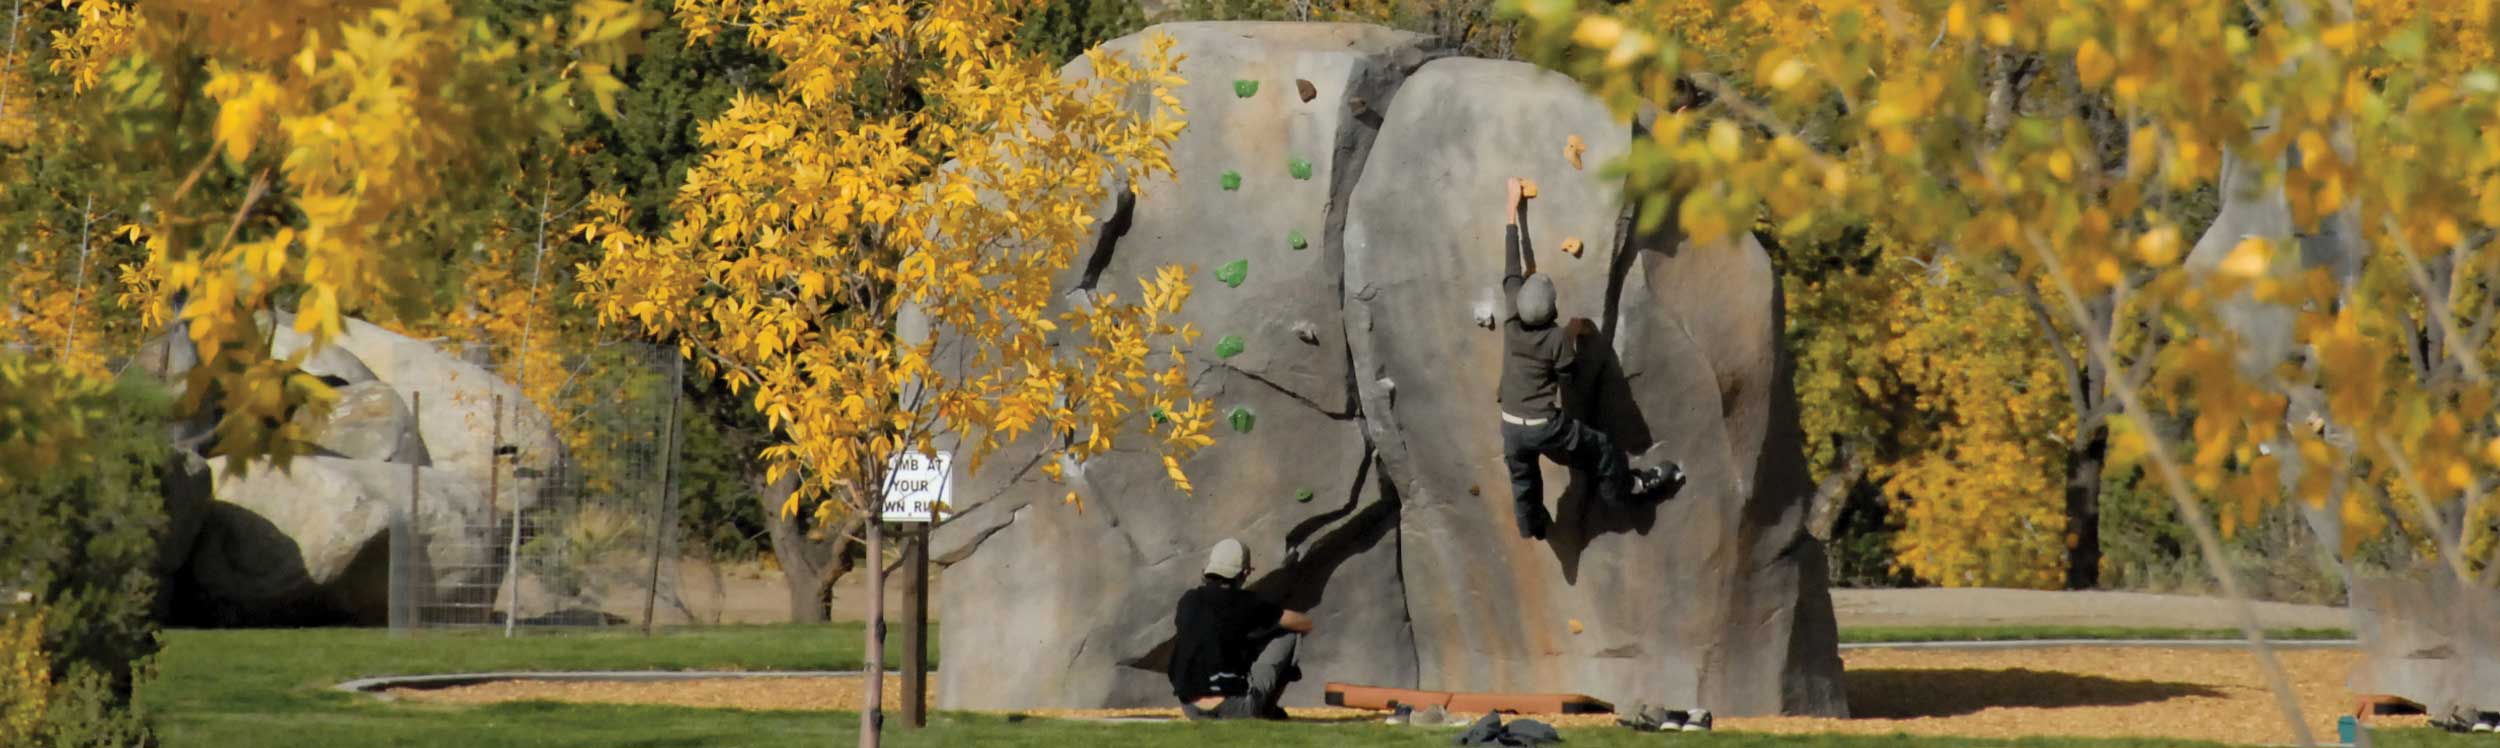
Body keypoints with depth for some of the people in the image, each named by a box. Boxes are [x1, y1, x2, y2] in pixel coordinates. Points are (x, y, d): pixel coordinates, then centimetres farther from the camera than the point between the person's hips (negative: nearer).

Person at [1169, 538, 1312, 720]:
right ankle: (1266, 709, 14)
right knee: (1291, 634, 8)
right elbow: (1305, 624, 6)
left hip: (1192, 711, 5)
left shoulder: (1188, 601, 9)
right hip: (1236, 710, -5)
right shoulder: (1244, 602, -4)